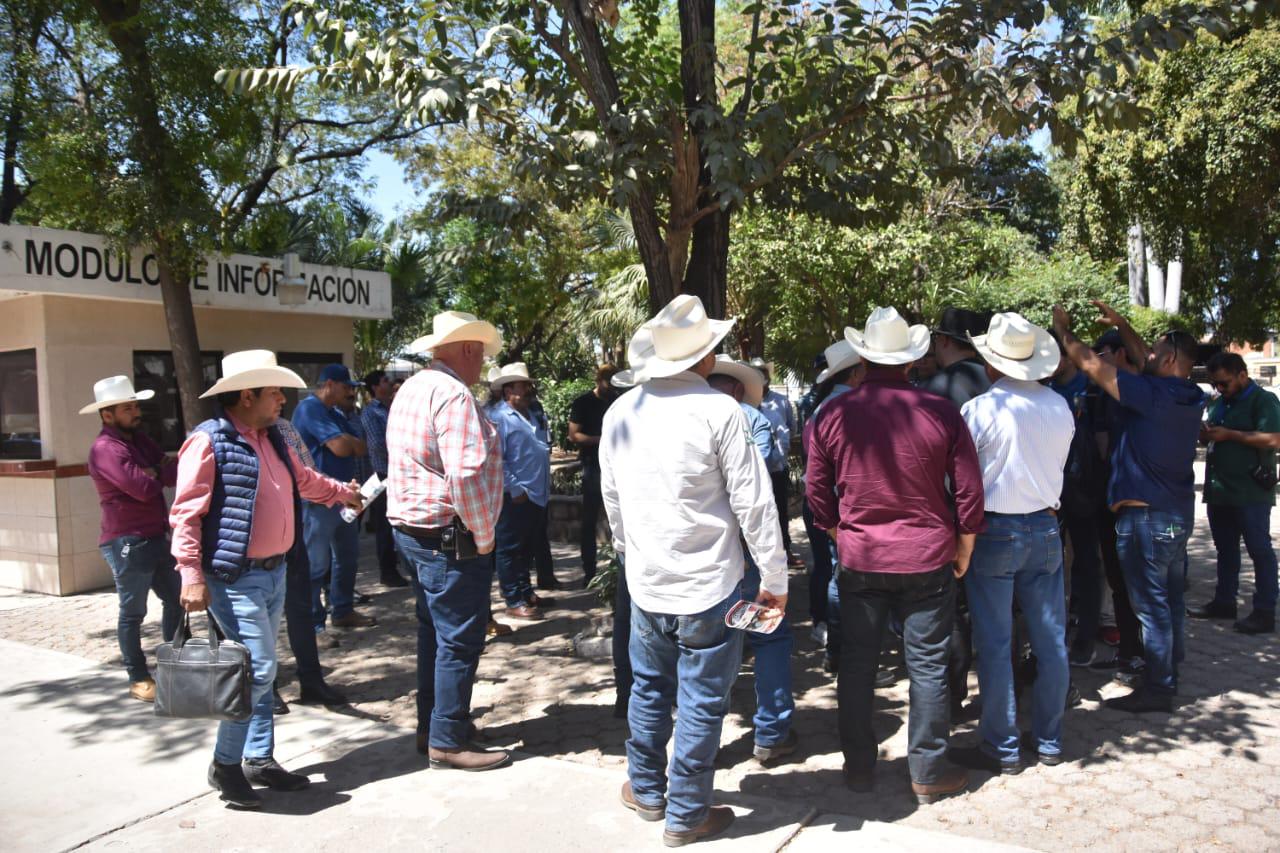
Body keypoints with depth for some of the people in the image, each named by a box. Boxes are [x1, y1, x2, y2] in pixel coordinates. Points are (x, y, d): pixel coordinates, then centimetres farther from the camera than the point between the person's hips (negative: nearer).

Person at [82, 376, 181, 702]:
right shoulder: (106, 448, -15)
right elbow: (143, 488, -24)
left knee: (175, 599, 15)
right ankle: (138, 678, 12)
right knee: (133, 611, 1)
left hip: (156, 537, 9)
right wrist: (160, 474, -4)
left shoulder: (139, 439, 14)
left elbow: (173, 472, 7)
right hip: (127, 542, -9)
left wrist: (155, 472, -14)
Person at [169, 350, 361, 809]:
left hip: (274, 572, 9)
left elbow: (302, 479, 31)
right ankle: (225, 764, 9)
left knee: (261, 671, 15)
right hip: (235, 578, -9)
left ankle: (260, 759, 26)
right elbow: (185, 513, -17)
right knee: (259, 668, -9)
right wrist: (191, 575, -22)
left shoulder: (271, 438, 12)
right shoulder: (209, 441, -14)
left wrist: (343, 492, 42)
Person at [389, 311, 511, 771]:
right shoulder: (452, 394, -18)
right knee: (459, 641, 0)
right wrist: (483, 535, -16)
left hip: (411, 528, 10)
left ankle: (431, 727, 30)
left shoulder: (412, 388, 13)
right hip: (450, 538, -10)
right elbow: (466, 473, -27)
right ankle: (447, 741, 10)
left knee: (434, 633, 19)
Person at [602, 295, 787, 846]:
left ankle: (646, 790, 37)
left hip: (645, 582, 5)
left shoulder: (620, 412, 0)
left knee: (649, 688, 22)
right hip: (708, 585, -5)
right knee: (701, 702, 9)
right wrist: (774, 579, -5)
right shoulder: (718, 411, -16)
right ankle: (686, 816, 22)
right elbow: (753, 502, -14)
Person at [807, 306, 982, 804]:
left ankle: (858, 765, 25)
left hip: (859, 558, 1)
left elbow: (817, 491, 0)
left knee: (856, 663, 13)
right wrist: (963, 551, 9)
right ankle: (928, 773, 20)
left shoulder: (832, 414, -7)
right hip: (928, 558, -1)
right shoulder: (942, 412, -10)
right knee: (927, 665, 10)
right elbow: (969, 492, -5)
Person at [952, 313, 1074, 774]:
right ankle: (1049, 740, 24)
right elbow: (1057, 466, 12)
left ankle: (1002, 748, 11)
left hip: (994, 532, -5)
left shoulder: (980, 408, -14)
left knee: (994, 645, 3)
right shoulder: (1060, 407, 2)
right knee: (1050, 641, 12)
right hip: (1046, 528, 6)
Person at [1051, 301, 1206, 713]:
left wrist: (1064, 330, -1)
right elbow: (1143, 361, 20)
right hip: (1179, 511, 9)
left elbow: (1091, 364, -15)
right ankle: (1168, 672, 30)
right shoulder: (1191, 398, 5)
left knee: (1151, 602, -2)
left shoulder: (1153, 395, -20)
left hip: (1145, 514, -9)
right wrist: (1121, 324, 21)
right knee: (1169, 598, 17)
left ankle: (1157, 688, 6)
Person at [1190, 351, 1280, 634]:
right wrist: (1205, 434, 3)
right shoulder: (1220, 403, 15)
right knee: (1225, 549, 14)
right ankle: (1224, 602, 24)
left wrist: (1228, 434, -20)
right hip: (1220, 491, 8)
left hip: (1251, 492, -8)